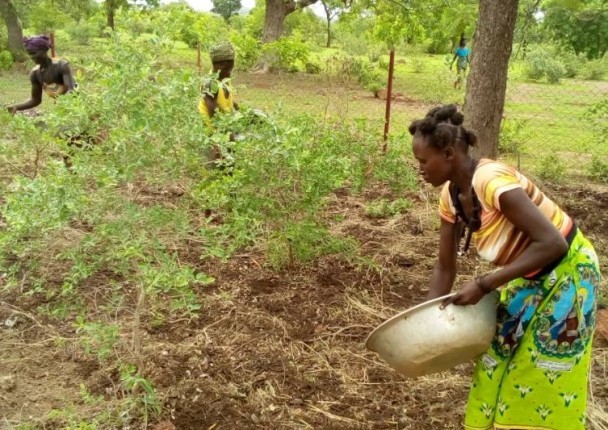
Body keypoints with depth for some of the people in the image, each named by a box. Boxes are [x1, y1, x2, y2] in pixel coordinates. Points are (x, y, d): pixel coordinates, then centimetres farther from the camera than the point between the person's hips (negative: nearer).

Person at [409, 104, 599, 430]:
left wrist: (483, 285, -31)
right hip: (528, 277, 8)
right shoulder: (451, 196, -6)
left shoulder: (492, 181, -31)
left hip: (566, 274, -7)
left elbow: (552, 243, -33)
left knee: (541, 381, 1)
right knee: (498, 366, 13)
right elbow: (445, 268, 2)